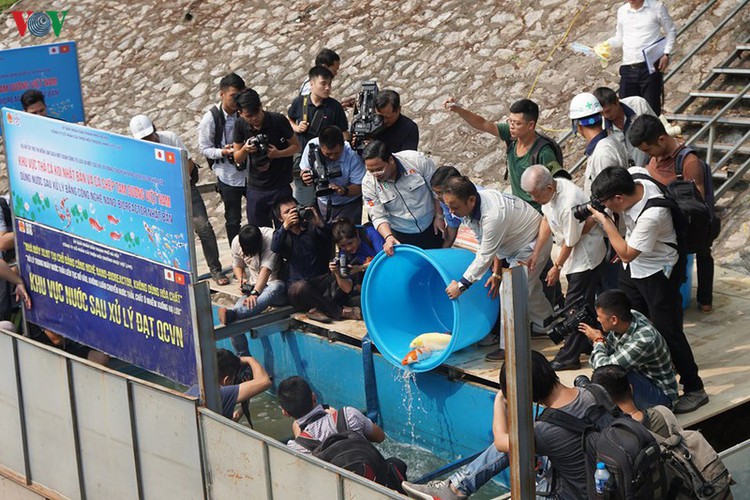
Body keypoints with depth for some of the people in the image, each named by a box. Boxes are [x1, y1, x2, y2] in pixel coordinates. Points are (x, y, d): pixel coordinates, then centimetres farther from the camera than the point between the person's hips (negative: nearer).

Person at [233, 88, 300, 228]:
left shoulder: (278, 120, -13)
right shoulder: (240, 125, -4)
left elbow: (296, 146, -3)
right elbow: (237, 159, 3)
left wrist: (278, 153, -22)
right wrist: (245, 150, -20)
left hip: (280, 187, -3)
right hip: (255, 188, 3)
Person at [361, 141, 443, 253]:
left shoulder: (416, 160, -22)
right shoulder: (368, 183, -18)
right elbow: (378, 217, -15)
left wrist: (439, 216, -5)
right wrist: (388, 237, -32)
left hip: (430, 228, 0)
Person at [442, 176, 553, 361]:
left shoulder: (494, 216, -42)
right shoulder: (470, 207, -14)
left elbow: (485, 256, -35)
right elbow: (487, 242, -2)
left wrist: (461, 285, -28)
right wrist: (497, 272, -2)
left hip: (533, 245, -9)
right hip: (515, 245, 9)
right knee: (530, 286, 24)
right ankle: (545, 326, 45)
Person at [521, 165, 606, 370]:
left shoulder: (568, 205, -34)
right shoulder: (549, 190, -8)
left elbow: (570, 242, -22)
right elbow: (546, 220, 6)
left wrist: (557, 267, -6)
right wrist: (535, 253, 4)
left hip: (586, 255, -9)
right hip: (575, 254, 9)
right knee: (584, 304, 20)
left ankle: (569, 357, 2)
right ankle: (587, 345, 33)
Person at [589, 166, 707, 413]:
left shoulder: (652, 215, -37)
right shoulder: (634, 179, -16)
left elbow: (627, 253, -27)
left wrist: (605, 221, -23)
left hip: (657, 272, -8)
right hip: (633, 269, 9)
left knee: (668, 332, -4)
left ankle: (694, 389, 9)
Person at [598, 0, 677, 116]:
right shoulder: (622, 11, 11)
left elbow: (671, 31, 7)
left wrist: (666, 54, -6)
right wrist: (607, 44, 1)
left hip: (650, 67, -4)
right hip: (628, 68, 4)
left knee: (651, 108, -4)